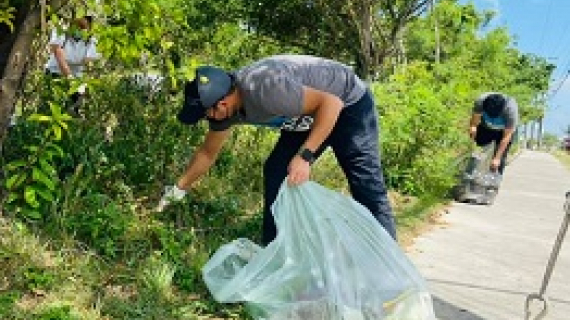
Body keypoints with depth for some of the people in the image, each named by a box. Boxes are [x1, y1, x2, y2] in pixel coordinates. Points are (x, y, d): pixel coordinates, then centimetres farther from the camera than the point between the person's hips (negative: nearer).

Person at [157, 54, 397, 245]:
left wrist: (304, 156, -36)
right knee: (276, 172, -1)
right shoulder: (224, 101, -9)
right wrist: (179, 188, 10)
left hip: (348, 103, -8)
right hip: (311, 116, 8)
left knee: (366, 186, -13)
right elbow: (208, 153, 7)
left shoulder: (264, 89, -36)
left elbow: (331, 103, -33)